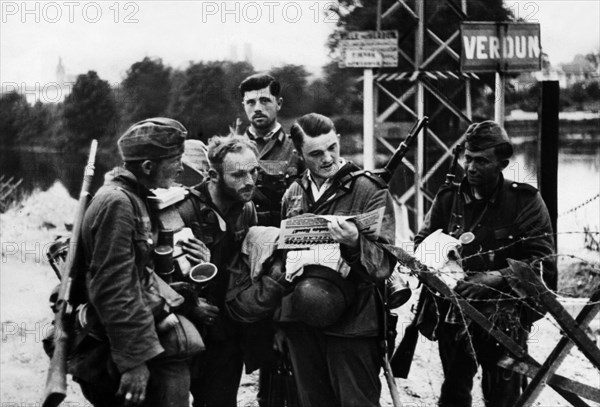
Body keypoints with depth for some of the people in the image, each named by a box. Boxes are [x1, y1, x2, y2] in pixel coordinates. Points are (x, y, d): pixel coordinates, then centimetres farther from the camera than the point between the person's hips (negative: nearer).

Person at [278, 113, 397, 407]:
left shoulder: (369, 190, -6)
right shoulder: (294, 194, 10)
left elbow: (384, 263, -13)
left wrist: (355, 244, -33)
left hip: (351, 324, -5)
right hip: (299, 322, 5)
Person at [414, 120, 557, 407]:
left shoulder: (524, 201, -6)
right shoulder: (448, 199, 5)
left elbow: (543, 261, -13)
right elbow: (421, 244, 11)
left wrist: (495, 278, -26)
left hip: (504, 321, -3)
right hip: (453, 317, 4)